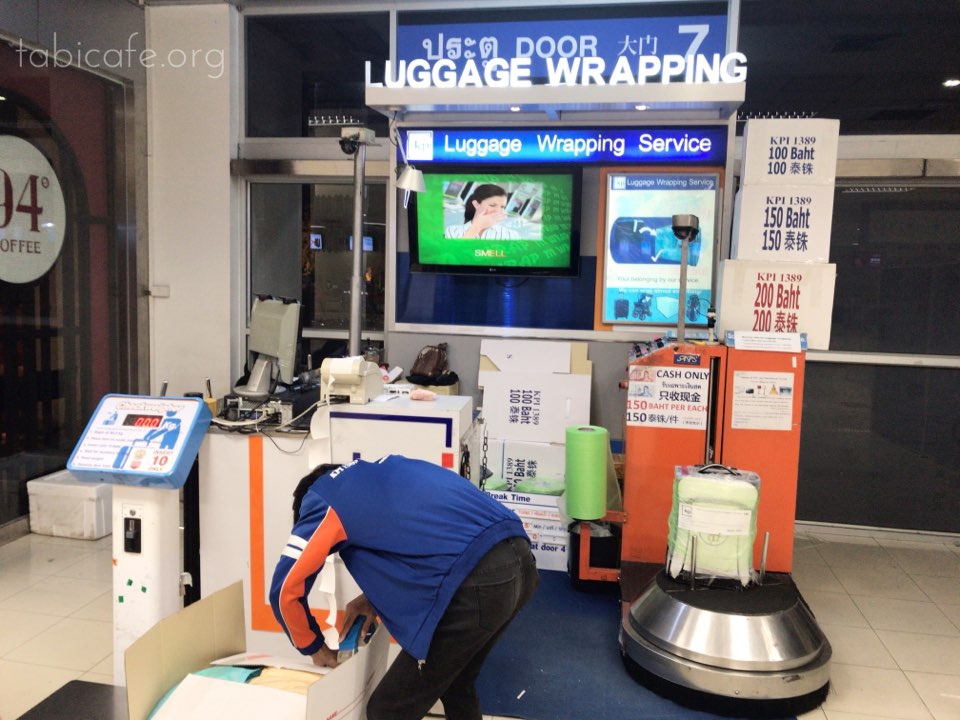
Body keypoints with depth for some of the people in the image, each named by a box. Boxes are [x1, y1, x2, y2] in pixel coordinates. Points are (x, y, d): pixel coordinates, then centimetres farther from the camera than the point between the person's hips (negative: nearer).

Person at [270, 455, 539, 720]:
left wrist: (314, 647, 30)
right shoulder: (381, 472, 30)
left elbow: (285, 590, 13)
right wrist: (378, 594, 31)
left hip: (475, 582, -8)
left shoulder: (322, 501, 11)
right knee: (456, 685, 31)